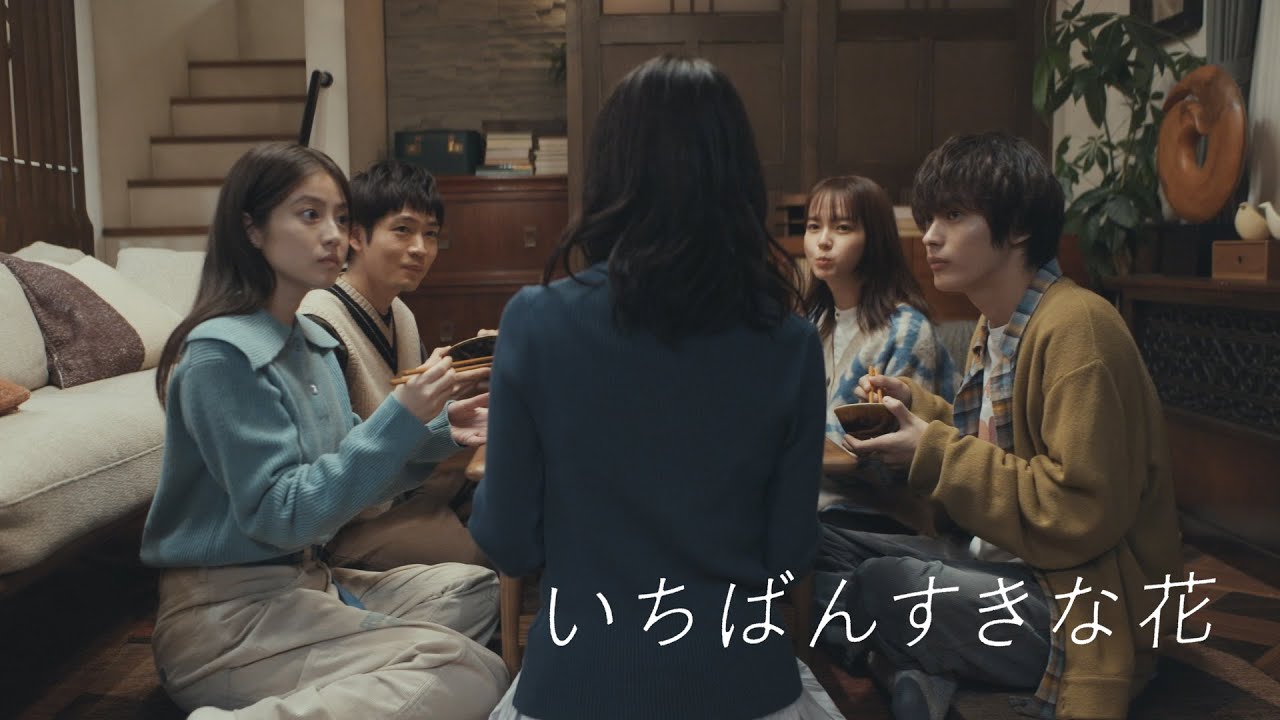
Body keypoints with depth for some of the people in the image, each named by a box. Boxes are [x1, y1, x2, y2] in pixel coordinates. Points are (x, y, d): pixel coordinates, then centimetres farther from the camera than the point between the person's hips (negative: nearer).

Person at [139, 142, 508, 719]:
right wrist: (401, 416, -27)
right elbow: (283, 514, -22)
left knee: (482, 589, 11)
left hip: (306, 580, 9)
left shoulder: (314, 343, 9)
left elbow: (349, 475, 12)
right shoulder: (221, 354, -16)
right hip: (227, 613, -9)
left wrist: (434, 433, -3)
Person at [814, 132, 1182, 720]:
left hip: (1077, 601, -9)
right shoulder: (996, 325, 8)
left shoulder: (1074, 327, -19)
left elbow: (1083, 512, -24)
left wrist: (935, 455, -19)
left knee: (882, 583, -29)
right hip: (997, 560, 9)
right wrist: (917, 406, 3)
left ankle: (913, 672, -1)